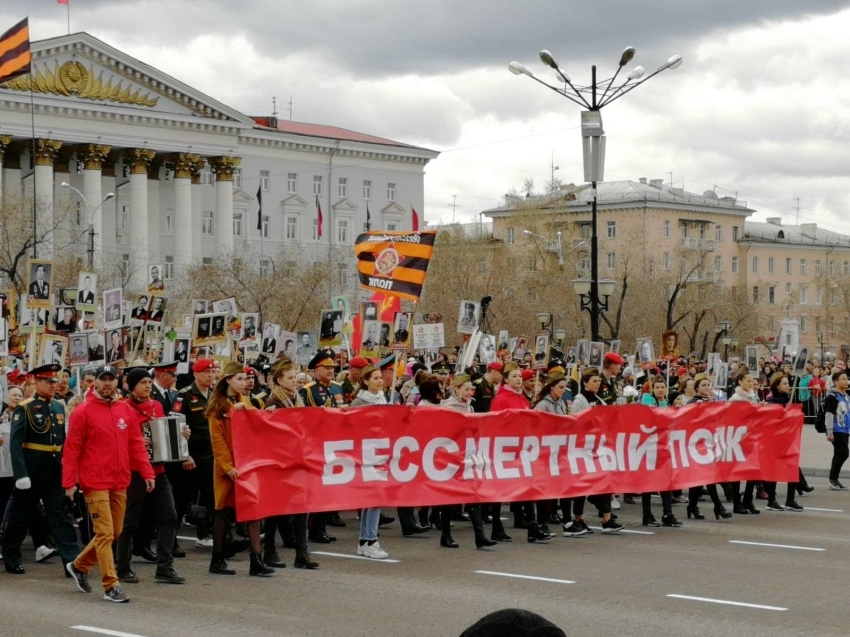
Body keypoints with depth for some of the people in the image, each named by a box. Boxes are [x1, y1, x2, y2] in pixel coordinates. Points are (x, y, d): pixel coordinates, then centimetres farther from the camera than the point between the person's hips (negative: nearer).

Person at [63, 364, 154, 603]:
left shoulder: (125, 410, 8)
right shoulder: (83, 411, -6)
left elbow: (136, 443, 11)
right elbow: (71, 449, -6)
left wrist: (147, 472, 4)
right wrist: (69, 481, -11)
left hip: (120, 482, 6)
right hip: (95, 483, -6)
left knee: (114, 532, 13)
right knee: (105, 533, -7)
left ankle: (80, 566, 33)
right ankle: (111, 586, -2)